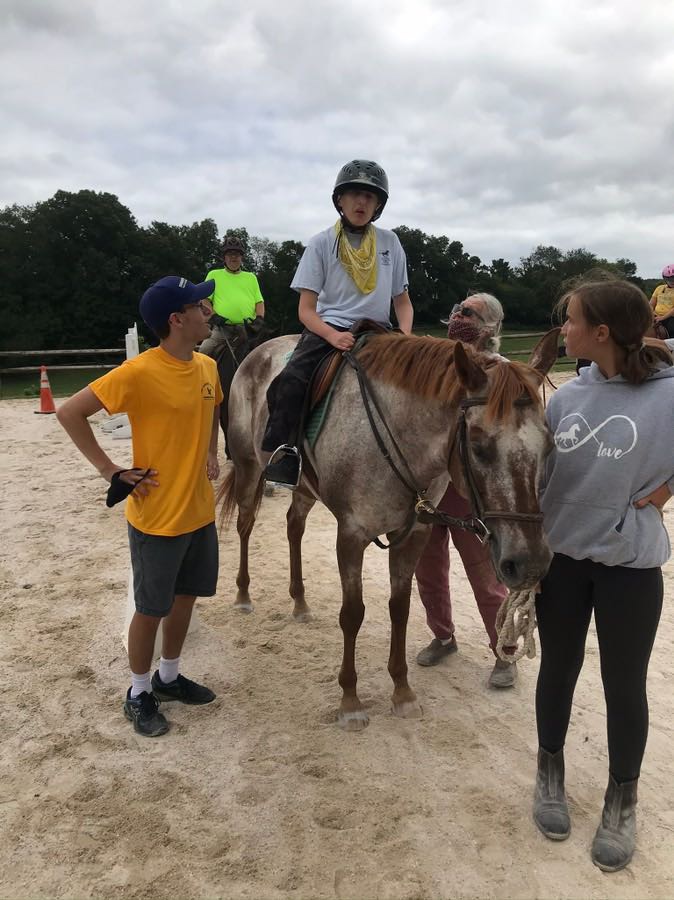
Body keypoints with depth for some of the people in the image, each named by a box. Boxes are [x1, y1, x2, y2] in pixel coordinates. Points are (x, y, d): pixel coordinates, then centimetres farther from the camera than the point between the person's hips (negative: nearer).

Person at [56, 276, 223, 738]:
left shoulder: (207, 366, 1)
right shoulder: (139, 372, -21)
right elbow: (69, 412, -18)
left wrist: (211, 454, 9)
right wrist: (111, 471, -18)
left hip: (200, 511, 7)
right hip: (156, 518, -7)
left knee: (186, 596, 19)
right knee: (152, 609, 8)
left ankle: (169, 676, 40)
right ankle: (139, 693, 29)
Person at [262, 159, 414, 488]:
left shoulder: (389, 243, 9)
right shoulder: (322, 243, 1)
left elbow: (402, 301, 13)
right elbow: (306, 309, -4)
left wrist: (405, 336, -8)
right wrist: (334, 336, -23)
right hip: (329, 328, -2)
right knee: (290, 383, -29)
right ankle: (283, 452, -18)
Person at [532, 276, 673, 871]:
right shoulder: (567, 397, -2)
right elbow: (534, 472, 6)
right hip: (560, 556, 3)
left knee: (625, 684, 11)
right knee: (558, 669, 16)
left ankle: (622, 801, 34)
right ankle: (550, 773, 40)